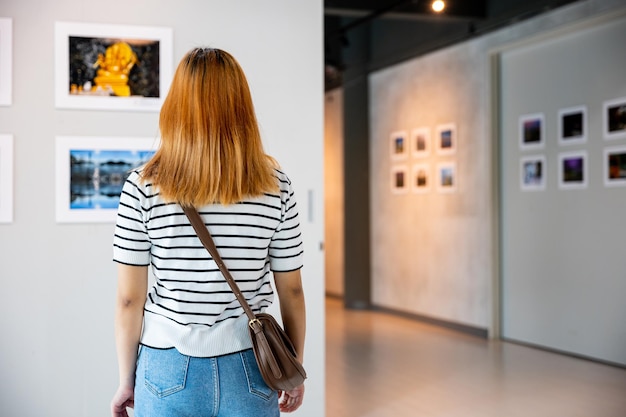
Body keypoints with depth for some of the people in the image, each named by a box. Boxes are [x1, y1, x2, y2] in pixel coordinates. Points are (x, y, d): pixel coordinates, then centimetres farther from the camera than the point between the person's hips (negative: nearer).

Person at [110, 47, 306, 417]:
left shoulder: (143, 187, -9)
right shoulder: (276, 186, -6)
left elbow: (129, 298, -6)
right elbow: (292, 291, 0)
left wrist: (127, 380, 7)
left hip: (170, 371, -1)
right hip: (248, 372, 1)